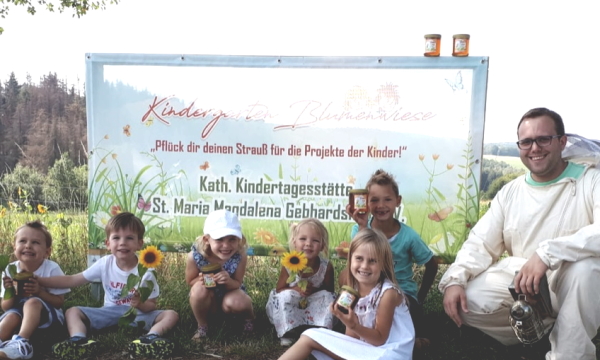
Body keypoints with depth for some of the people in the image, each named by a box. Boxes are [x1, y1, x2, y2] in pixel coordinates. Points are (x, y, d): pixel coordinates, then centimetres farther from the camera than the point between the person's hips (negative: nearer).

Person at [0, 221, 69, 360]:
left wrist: (39, 292, -28)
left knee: (32, 302, -32)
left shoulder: (51, 269, -14)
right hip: (21, 317, 3)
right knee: (11, 316, -30)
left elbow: (59, 302, -11)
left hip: (47, 318, -3)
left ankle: (21, 342, -40)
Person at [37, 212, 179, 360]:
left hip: (137, 314, -3)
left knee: (171, 315, -25)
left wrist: (141, 304, -32)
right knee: (72, 311, -12)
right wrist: (37, 280, -9)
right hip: (111, 312, 3)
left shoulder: (145, 270, -14)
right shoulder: (105, 263, -6)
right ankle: (79, 341, -38)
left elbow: (152, 305, -9)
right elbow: (72, 280, -2)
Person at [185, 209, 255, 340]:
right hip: (208, 298, 1)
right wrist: (201, 279, -35)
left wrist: (228, 281, -42)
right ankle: (202, 327, -4)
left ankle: (249, 317, 6)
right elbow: (190, 281, -11)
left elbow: (237, 284, -18)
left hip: (230, 292, 0)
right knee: (199, 289, -33)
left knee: (235, 303, -34)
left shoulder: (240, 256, -29)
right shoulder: (194, 256, -29)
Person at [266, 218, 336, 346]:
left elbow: (329, 290, -8)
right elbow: (279, 289, -12)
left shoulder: (326, 267, -21)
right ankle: (287, 333, -17)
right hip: (290, 307, 0)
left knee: (327, 297, -26)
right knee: (286, 295, -29)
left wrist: (314, 290, -29)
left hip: (316, 307, 0)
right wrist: (296, 289, -31)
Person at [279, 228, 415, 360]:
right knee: (311, 336, -7)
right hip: (366, 349, 6)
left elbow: (380, 339, -16)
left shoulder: (388, 292, -18)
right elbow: (353, 336, 6)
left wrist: (353, 326, -31)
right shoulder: (353, 290, 1)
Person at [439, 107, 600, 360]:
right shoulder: (510, 192, 5)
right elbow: (481, 244, 3)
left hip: (576, 287, -3)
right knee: (467, 300, -16)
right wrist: (454, 279, -14)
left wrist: (547, 252, -37)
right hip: (520, 281, 4)